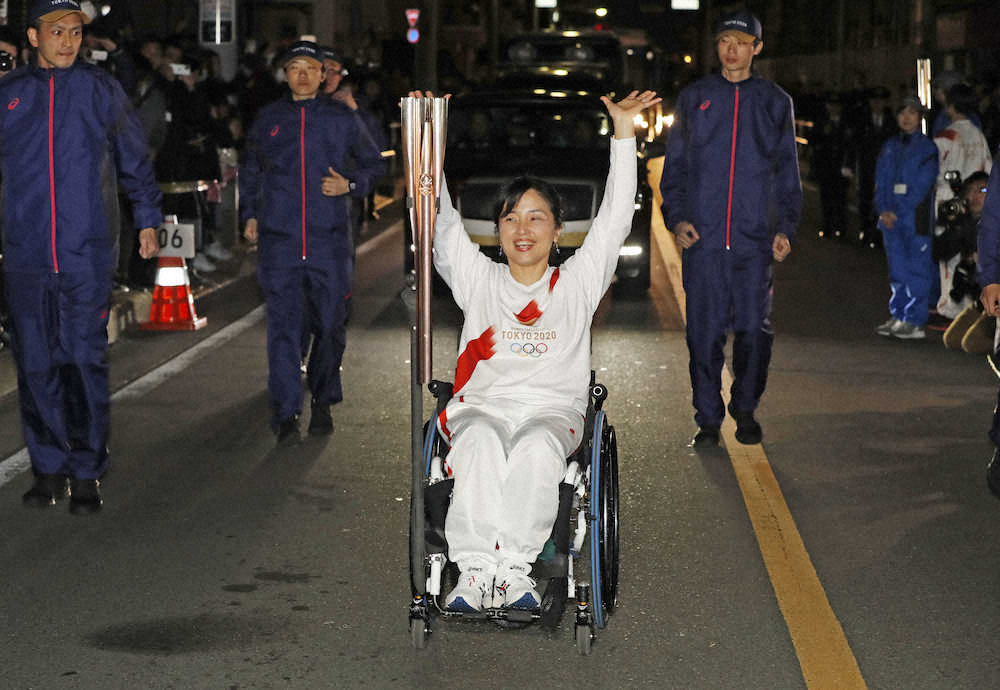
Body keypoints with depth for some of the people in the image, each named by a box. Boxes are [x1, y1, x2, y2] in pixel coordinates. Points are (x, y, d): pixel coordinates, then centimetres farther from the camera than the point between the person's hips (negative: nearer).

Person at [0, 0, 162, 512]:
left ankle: (86, 473, 4)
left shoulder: (101, 91, 6)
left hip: (87, 254, -2)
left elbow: (136, 161, 14)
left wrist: (147, 220, 14)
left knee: (85, 360, -4)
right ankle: (49, 468, 16)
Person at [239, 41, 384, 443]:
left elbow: (373, 163, 18)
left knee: (330, 325, 6)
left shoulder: (341, 119, 7)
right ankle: (286, 415, -6)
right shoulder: (268, 119, 11)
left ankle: (323, 404, 23)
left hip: (329, 240, 0)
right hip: (279, 240, 0)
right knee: (283, 326, -8)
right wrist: (249, 215, 15)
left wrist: (350, 186, -1)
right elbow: (250, 171, 24)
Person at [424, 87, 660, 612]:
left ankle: (515, 568, -36)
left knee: (537, 448, -36)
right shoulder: (478, 280, 19)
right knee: (481, 441, -36)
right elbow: (441, 221, 11)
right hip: (482, 404, 1)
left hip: (553, 409, 0)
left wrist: (624, 131, 4)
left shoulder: (576, 283, 17)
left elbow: (614, 218, 10)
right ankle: (475, 569, -40)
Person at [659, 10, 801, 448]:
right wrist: (676, 217, -2)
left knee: (754, 329, -1)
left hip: (756, 239, 0)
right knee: (704, 331, -2)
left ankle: (746, 410, 18)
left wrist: (786, 227, 4)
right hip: (703, 236, 0)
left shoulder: (774, 102, 11)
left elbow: (787, 172, 14)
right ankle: (708, 419, 8)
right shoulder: (694, 98, 10)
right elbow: (674, 166, 11)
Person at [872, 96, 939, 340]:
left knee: (918, 269, -5)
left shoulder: (927, 148, -1)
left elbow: (922, 186, -9)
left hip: (915, 217, -5)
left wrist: (897, 212, -13)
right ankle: (898, 317, 16)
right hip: (891, 218, 5)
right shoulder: (889, 148, 14)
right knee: (897, 269, 9)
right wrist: (883, 210, -7)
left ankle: (916, 322, -4)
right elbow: (881, 182, 10)